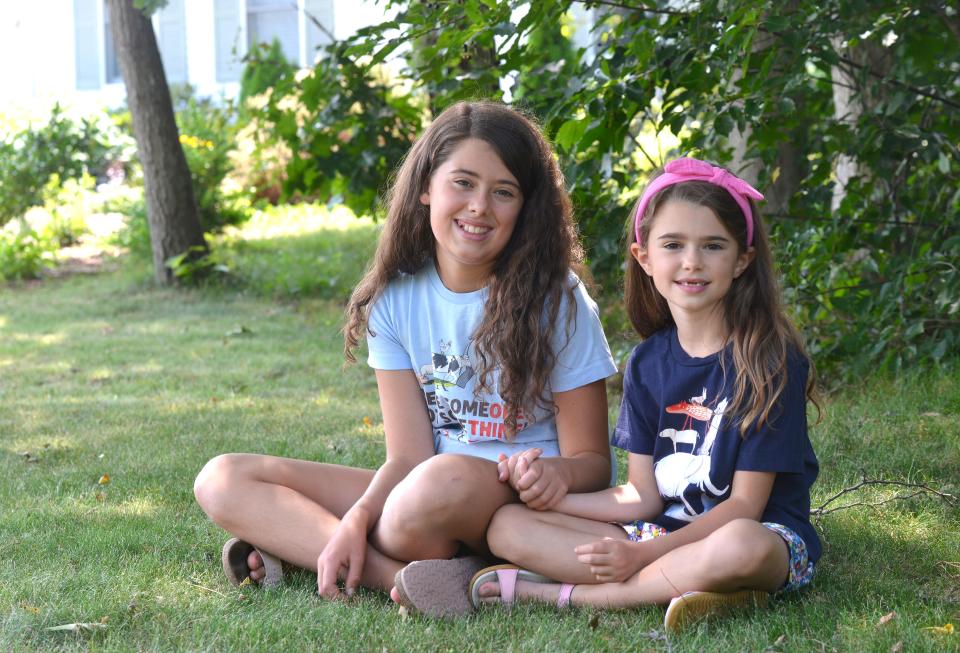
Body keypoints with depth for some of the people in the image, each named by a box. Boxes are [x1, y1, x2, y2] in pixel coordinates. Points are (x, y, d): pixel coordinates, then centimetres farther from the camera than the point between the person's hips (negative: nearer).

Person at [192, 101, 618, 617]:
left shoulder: (556, 301, -6)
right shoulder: (395, 299, 4)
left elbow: (592, 458, -3)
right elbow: (408, 455, -2)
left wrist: (557, 472, -28)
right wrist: (356, 521, -22)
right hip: (422, 494, 6)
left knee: (447, 479, -42)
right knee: (223, 480, -8)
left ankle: (301, 545, -18)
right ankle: (401, 574, -25)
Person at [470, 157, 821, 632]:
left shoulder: (771, 361, -10)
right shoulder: (648, 362, 8)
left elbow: (745, 504, -12)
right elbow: (643, 496, 6)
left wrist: (643, 553, -21)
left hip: (764, 535, -5)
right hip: (663, 530, 5)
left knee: (740, 545, -43)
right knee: (507, 525, -10)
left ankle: (563, 592, -26)